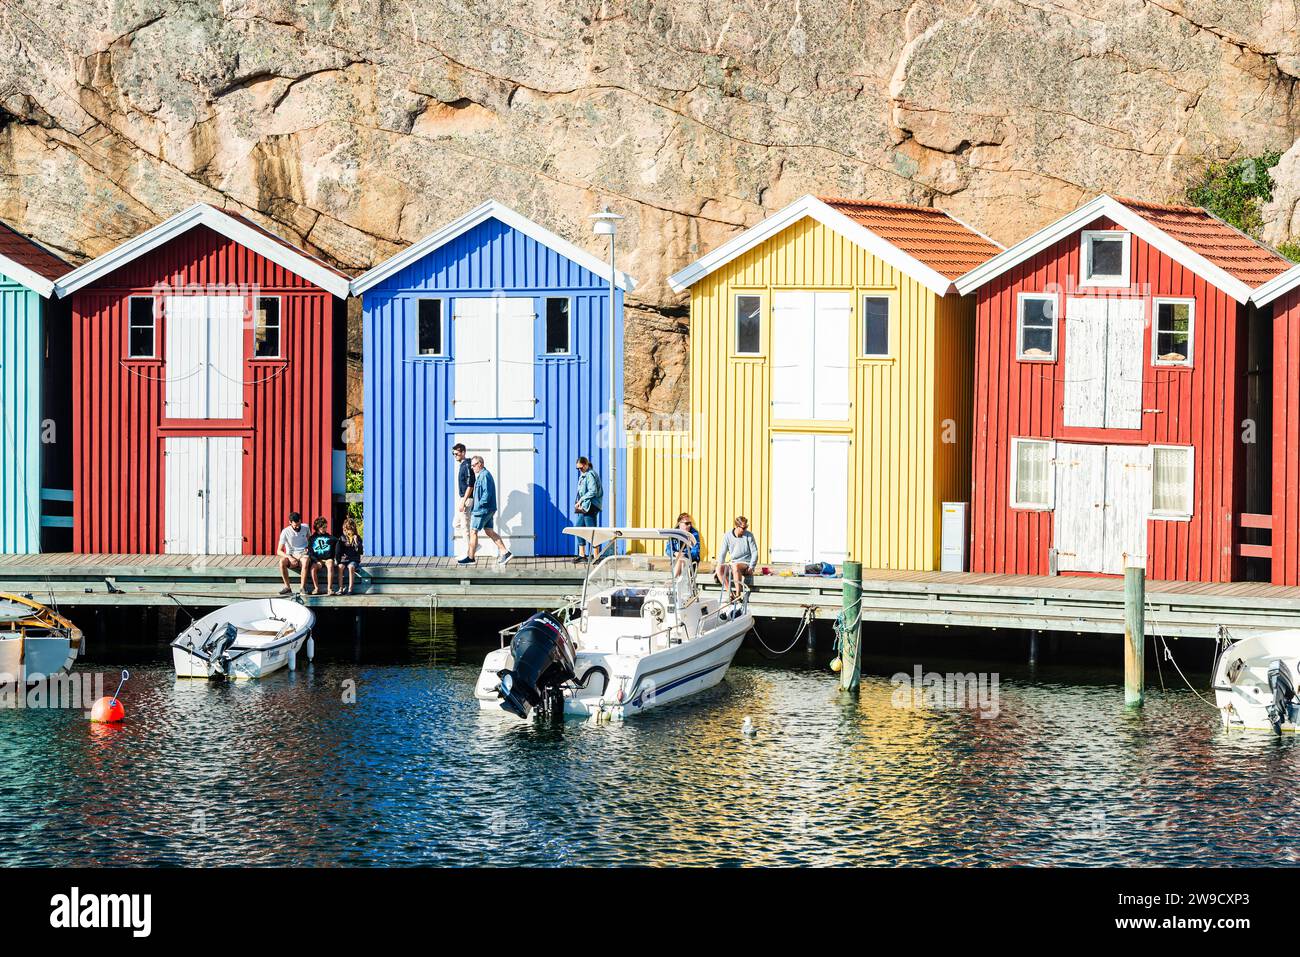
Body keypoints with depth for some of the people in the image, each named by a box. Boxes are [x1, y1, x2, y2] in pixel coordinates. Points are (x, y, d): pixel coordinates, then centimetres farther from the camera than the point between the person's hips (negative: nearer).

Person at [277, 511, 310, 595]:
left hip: (303, 554, 0)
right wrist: (289, 557, -26)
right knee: (282, 561, -34)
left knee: (305, 561, -37)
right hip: (291, 556, 0)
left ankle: (303, 587, -35)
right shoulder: (285, 532, -7)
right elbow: (279, 551, -9)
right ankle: (287, 587, -26)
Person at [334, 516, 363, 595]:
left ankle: (350, 589, -35)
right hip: (343, 559, 1)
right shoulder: (342, 538, 8)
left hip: (354, 560, -1)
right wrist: (337, 560, -5)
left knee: (351, 567, -35)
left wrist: (356, 542, -15)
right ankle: (340, 589, -31)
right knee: (340, 567, -32)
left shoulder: (357, 538, 6)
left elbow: (360, 552, -2)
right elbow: (337, 551, 8)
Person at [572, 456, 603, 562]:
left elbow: (593, 491, -20)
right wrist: (579, 502, 8)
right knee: (578, 527, 10)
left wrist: (581, 500, -16)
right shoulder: (583, 475, 17)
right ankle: (582, 555, 15)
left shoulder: (590, 475, -13)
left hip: (590, 506, -10)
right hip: (584, 507, 10)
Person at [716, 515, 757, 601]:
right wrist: (720, 566, -4)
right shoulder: (727, 536, 3)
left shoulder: (749, 535, -3)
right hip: (732, 563, 4)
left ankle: (738, 594, -35)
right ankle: (730, 593, -24)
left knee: (735, 566, -38)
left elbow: (754, 552, -1)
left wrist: (751, 567, -13)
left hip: (745, 564, -4)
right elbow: (723, 553, 9)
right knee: (719, 568, -27)